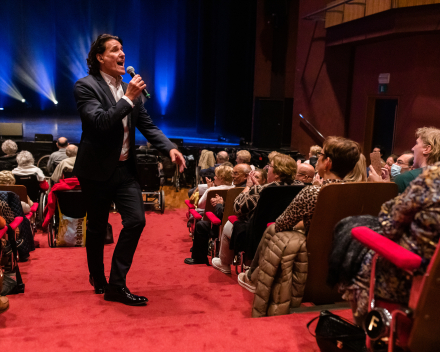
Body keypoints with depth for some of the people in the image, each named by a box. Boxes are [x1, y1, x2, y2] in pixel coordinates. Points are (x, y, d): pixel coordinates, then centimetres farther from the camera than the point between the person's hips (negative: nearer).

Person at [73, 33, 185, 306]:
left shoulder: (130, 88, 8)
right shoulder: (86, 86, -10)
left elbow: (147, 125, 8)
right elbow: (99, 122, -24)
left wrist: (170, 148, -6)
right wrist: (128, 99, -23)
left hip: (125, 168, 5)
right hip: (97, 169, -5)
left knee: (136, 220, -6)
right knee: (97, 228, 9)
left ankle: (117, 284, 6)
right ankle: (98, 278, 34)